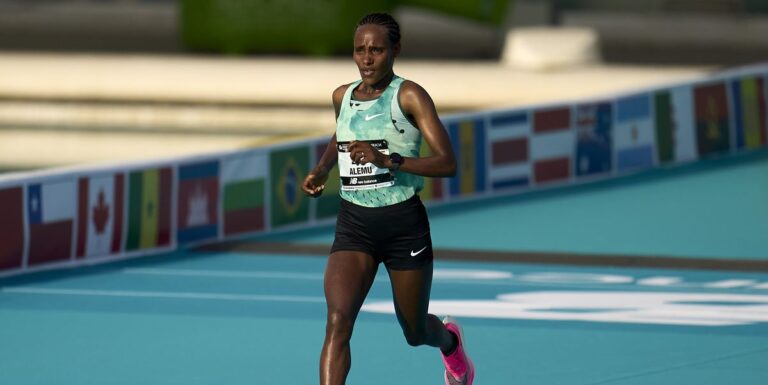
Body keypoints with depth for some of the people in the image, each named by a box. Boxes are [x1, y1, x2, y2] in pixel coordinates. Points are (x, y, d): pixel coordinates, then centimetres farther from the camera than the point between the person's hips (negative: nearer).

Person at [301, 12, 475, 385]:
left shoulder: (409, 96, -10)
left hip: (404, 224, -3)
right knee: (338, 322, -20)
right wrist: (321, 169, 10)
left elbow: (447, 163, -17)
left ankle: (449, 339, 54)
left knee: (415, 333, 16)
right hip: (353, 226, 3)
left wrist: (388, 160, -29)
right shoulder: (343, 96, 6)